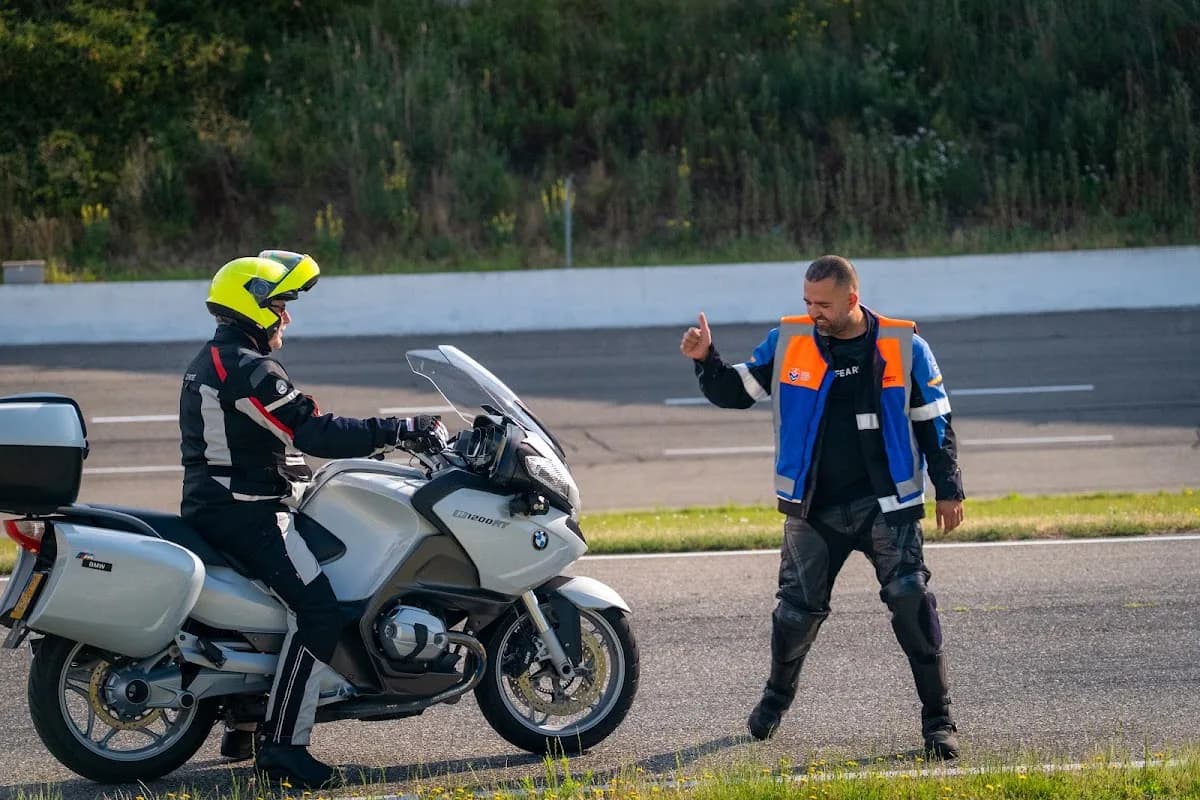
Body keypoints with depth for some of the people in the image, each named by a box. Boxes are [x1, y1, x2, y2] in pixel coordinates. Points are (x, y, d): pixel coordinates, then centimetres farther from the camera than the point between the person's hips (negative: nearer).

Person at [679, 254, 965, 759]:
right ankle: (777, 695, 33)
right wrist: (706, 360, -13)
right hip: (813, 508, 2)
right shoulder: (787, 343, -1)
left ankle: (938, 719, -6)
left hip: (886, 504, -2)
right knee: (799, 607, 4)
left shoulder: (904, 347, -4)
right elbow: (734, 393, 6)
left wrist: (948, 491, 1)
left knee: (911, 599, -14)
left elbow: (934, 423, 2)